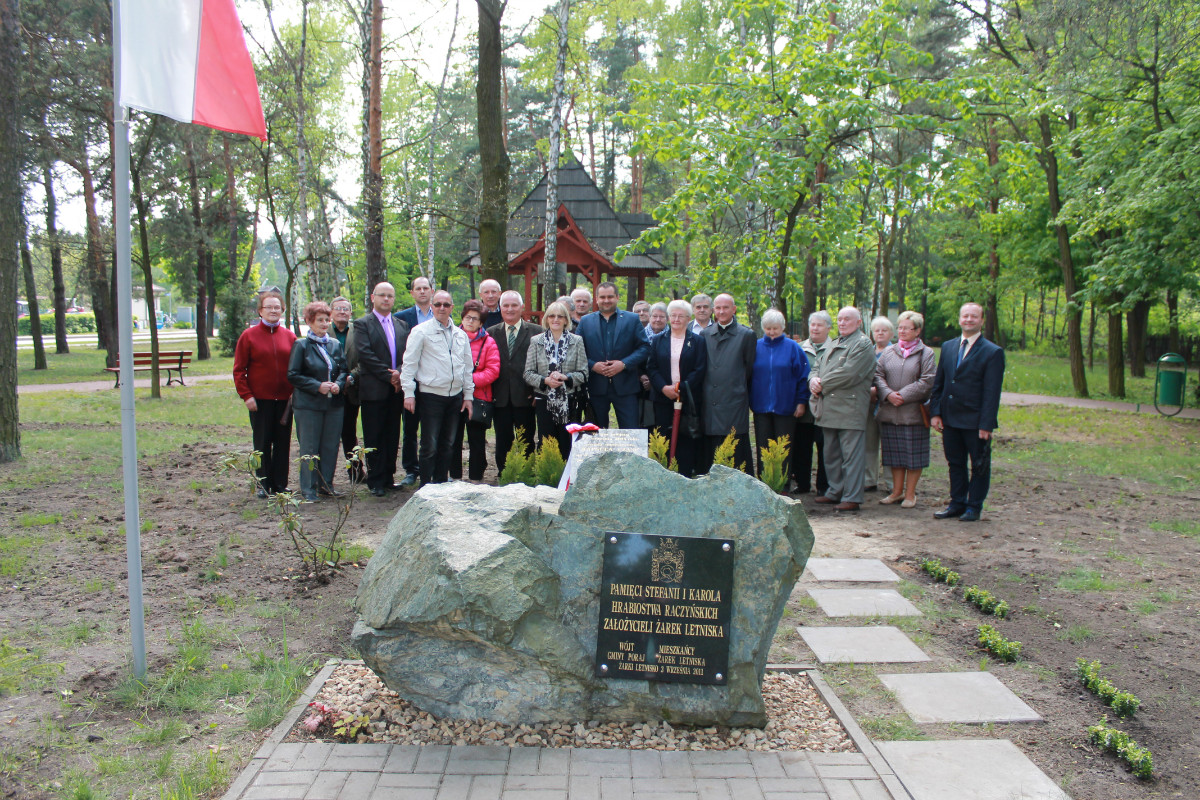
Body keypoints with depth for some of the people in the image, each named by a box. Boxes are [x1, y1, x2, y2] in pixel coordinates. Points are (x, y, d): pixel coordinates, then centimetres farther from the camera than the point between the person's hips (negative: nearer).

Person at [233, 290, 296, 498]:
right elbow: (239, 370, -1)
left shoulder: (289, 336, 7)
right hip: (260, 400, -2)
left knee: (283, 443, 6)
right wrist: (246, 395, -8)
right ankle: (263, 484, 14)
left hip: (285, 399, 2)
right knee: (262, 443, 4)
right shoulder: (249, 336, 0)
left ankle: (280, 484, 16)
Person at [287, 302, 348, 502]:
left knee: (331, 446, 8)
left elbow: (344, 369, 15)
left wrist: (339, 384, -6)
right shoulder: (301, 345, -2)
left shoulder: (335, 344, 11)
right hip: (309, 405, -4)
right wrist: (318, 386, -15)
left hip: (334, 403, 4)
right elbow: (293, 375, -6)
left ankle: (326, 485, 20)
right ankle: (308, 490, 9)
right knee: (309, 448, 1)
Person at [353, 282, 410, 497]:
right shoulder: (362, 324, 0)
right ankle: (375, 481, 6)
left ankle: (388, 477, 17)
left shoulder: (402, 325, 15)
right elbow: (364, 354, -11)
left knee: (392, 437, 9)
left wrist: (400, 374, -10)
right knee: (374, 439, 0)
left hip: (396, 389, 5)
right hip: (374, 389, -5)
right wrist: (388, 376, -14)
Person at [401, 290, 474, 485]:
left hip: (455, 396, 5)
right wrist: (409, 393, -10)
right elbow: (409, 363, -5)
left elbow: (467, 366, 17)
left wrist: (468, 395, 12)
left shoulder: (461, 335, 13)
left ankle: (442, 483, 21)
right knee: (430, 446, -4)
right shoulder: (421, 332, -3)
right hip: (431, 395, -5)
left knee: (448, 445, 11)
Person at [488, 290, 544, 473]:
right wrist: (490, 393, -1)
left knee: (526, 441, 4)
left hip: (525, 398, -2)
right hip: (500, 399, 2)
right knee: (503, 442, 8)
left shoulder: (536, 332, 2)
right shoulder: (491, 333, 10)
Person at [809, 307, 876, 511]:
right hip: (829, 410, 9)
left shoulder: (863, 344, -6)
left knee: (851, 455, -6)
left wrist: (822, 384, -9)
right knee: (831, 455, 15)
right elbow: (817, 367, 20)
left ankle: (852, 498, -3)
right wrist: (813, 380, -4)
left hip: (850, 409, -9)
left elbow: (848, 373, -18)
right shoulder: (833, 345, 22)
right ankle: (835, 492, 25)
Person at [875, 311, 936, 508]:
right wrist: (888, 394, -12)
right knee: (895, 453, 10)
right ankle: (897, 491, 21)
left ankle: (910, 493, 11)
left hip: (913, 412, -3)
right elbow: (878, 375, 5)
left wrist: (903, 396, -15)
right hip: (889, 412, 4)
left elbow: (927, 381, -8)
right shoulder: (889, 352, 10)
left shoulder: (926, 353, -1)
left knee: (913, 454, 2)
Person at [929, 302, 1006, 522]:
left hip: (975, 421, -5)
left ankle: (974, 506, 18)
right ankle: (957, 502, 24)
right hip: (950, 419, 5)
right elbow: (938, 383, 11)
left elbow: (991, 392, -11)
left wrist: (986, 424, -15)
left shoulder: (992, 352, -7)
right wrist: (935, 412, 2)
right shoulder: (948, 347, 10)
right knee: (955, 463, 13)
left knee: (979, 466, 7)